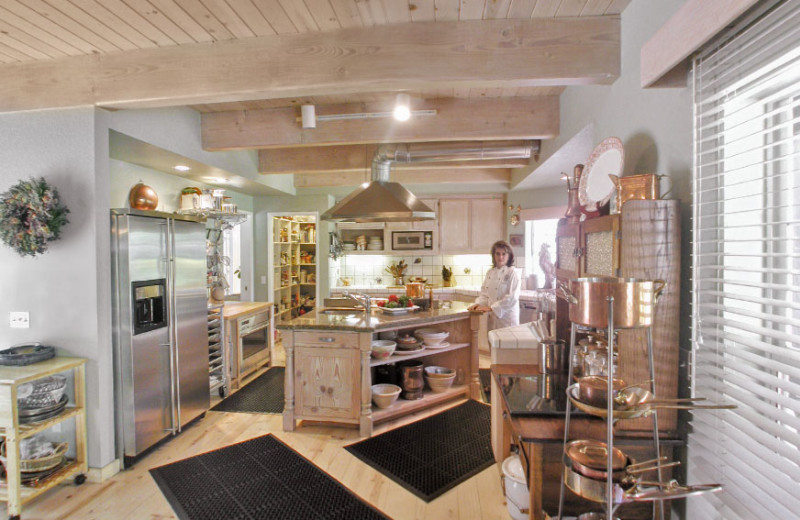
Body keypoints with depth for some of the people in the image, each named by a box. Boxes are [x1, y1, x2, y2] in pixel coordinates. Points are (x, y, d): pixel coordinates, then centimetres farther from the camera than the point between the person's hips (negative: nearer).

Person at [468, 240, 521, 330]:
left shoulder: (513, 272, -8)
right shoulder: (490, 272, 11)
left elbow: (512, 297, -15)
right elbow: (484, 293, 15)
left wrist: (491, 308, -17)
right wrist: (478, 304, -4)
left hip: (507, 317, -5)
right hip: (491, 317, 5)